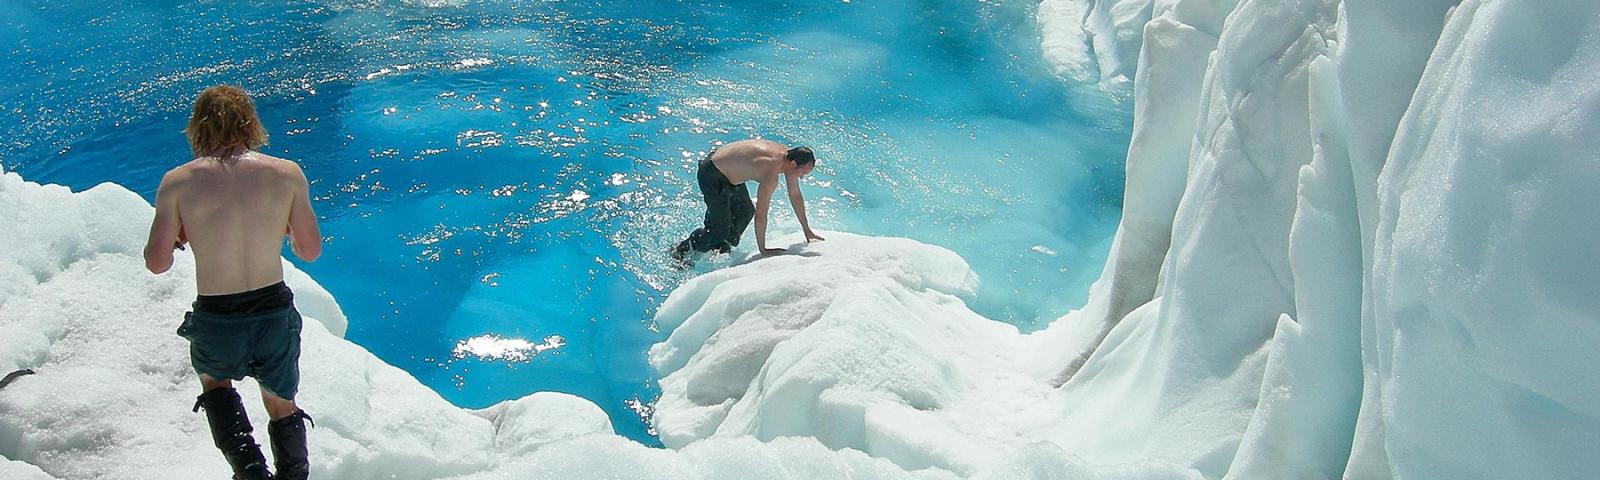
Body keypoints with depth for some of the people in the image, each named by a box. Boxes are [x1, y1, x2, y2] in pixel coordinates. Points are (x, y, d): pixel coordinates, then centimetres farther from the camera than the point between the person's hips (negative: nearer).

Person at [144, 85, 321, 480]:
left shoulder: (177, 182, -6)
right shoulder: (287, 173, -5)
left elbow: (156, 263, -7)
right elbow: (310, 251, 2)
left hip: (215, 325, 0)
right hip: (275, 317, 0)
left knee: (213, 380, 33)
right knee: (282, 406, 27)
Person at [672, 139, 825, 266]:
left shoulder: (789, 155, -6)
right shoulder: (771, 173, -33)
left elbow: (795, 196, 6)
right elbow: (761, 214, -27)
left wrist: (807, 231, 11)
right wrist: (762, 250, -18)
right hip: (711, 175, -9)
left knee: (746, 212, 17)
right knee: (720, 230, -4)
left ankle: (723, 249, 33)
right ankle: (681, 251, 12)